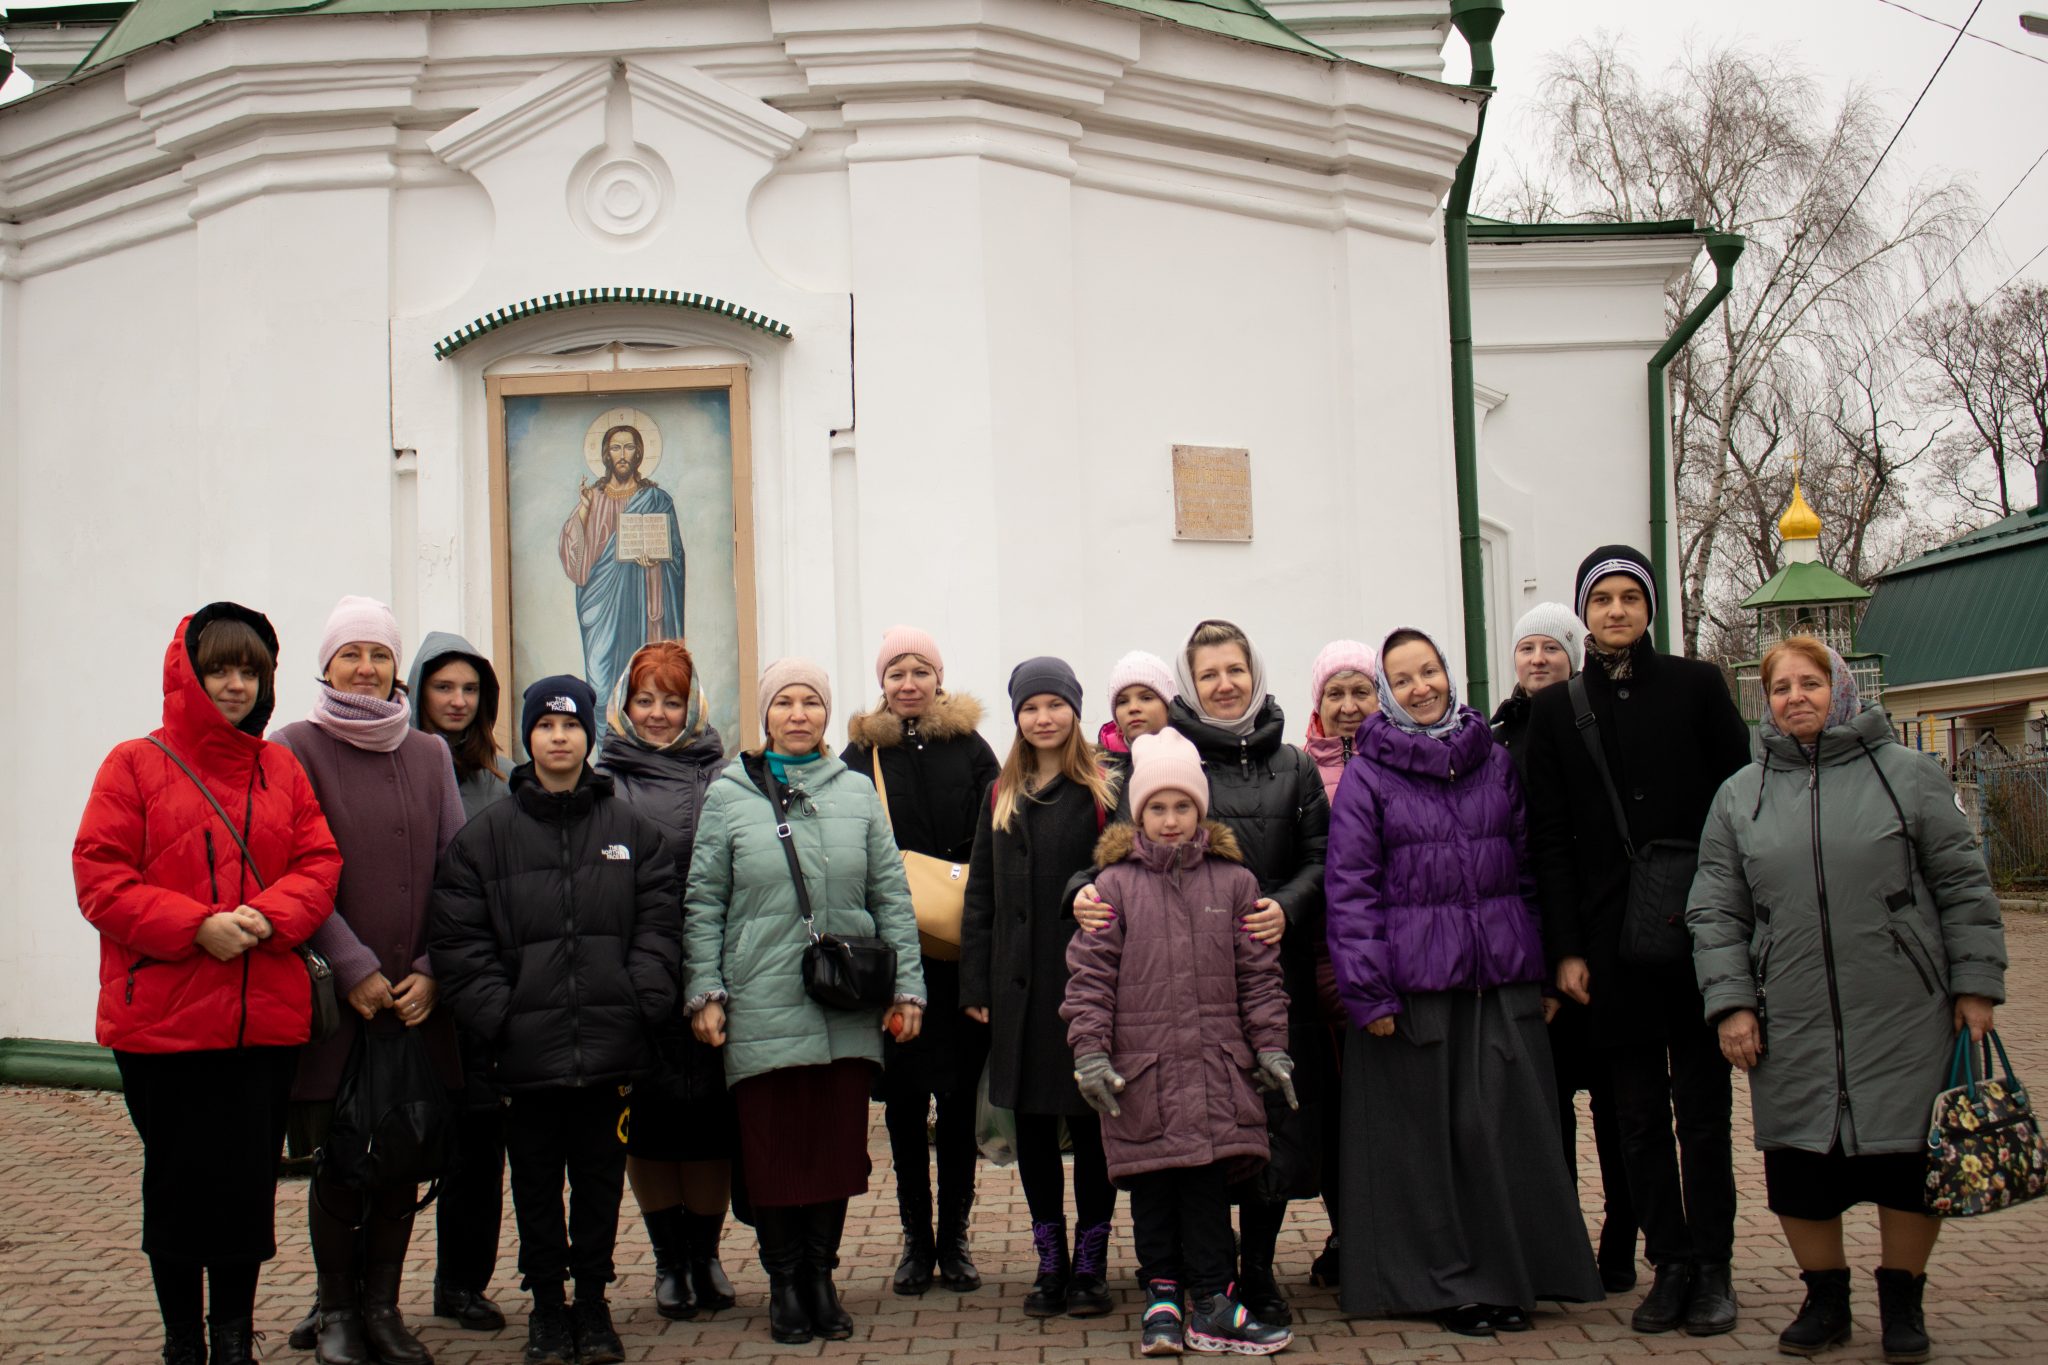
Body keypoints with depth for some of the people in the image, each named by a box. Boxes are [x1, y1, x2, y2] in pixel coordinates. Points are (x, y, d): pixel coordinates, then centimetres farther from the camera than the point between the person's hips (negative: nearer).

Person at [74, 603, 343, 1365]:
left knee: (249, 1180, 6)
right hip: (162, 1018, -2)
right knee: (177, 1182, 7)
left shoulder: (282, 770, 11)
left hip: (267, 1017, 3)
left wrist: (268, 915, -14)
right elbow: (100, 879, -7)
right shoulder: (135, 766, 1)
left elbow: (319, 864, 7)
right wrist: (197, 926, -17)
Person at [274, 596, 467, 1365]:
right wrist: (353, 969, -12)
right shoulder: (297, 749, 1)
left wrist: (430, 972, -3)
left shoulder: (429, 756, 11)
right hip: (333, 999, -3)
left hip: (416, 997, 3)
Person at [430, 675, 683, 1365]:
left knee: (600, 1177, 10)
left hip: (611, 1045, 1)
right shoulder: (485, 836, 4)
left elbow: (659, 925, 5)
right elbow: (460, 939, 0)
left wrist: (640, 1003, -7)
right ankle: (547, 1306, 22)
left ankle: (593, 1301, 24)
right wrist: (496, 1015, -10)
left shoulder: (632, 830, 8)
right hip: (525, 1047, -1)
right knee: (535, 1183, 8)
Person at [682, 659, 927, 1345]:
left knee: (840, 1146, 7)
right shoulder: (728, 795, 3)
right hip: (761, 1011, -2)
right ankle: (784, 1282, 20)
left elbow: (892, 897, 8)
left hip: (847, 1012, 2)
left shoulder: (857, 794, 8)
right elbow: (703, 903, 3)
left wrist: (906, 986, 3)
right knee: (771, 1150, 3)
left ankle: (821, 1275, 24)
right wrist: (705, 992, -3)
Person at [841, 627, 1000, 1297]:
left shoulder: (971, 749, 5)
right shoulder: (861, 754, 5)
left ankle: (955, 1237, 17)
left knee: (960, 1096, 6)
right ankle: (916, 1240, 16)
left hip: (963, 953, 0)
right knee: (903, 1097, 5)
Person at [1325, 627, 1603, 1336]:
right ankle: (1449, 1282, 16)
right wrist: (1367, 992, -10)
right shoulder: (1367, 776, 0)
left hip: (1502, 978, 3)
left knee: (1505, 1123, 3)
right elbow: (1350, 887, -4)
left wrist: (1542, 963, 9)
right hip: (1414, 979, -2)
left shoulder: (1496, 761, 11)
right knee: (1428, 1131, 3)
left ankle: (1510, 1274, 16)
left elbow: (1529, 864, 13)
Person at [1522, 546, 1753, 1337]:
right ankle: (1670, 1262, 14)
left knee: (1703, 1104, 4)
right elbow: (1548, 838, 5)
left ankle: (1714, 1265, 12)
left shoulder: (1696, 686, 3)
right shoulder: (1554, 710, 6)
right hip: (1612, 938, 1)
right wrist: (1565, 948, 0)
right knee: (1639, 1112, 6)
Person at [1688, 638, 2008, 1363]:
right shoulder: (1739, 795, 8)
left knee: (1911, 1159, 4)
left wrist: (1976, 984, 0)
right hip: (1792, 1025, 2)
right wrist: (1730, 1002, -1)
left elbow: (1963, 887, 4)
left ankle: (1902, 1298, 25)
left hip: (1904, 1019, -1)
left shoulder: (1908, 775, 4)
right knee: (1799, 1168, 4)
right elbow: (1716, 911, 7)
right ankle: (1825, 1297, 25)